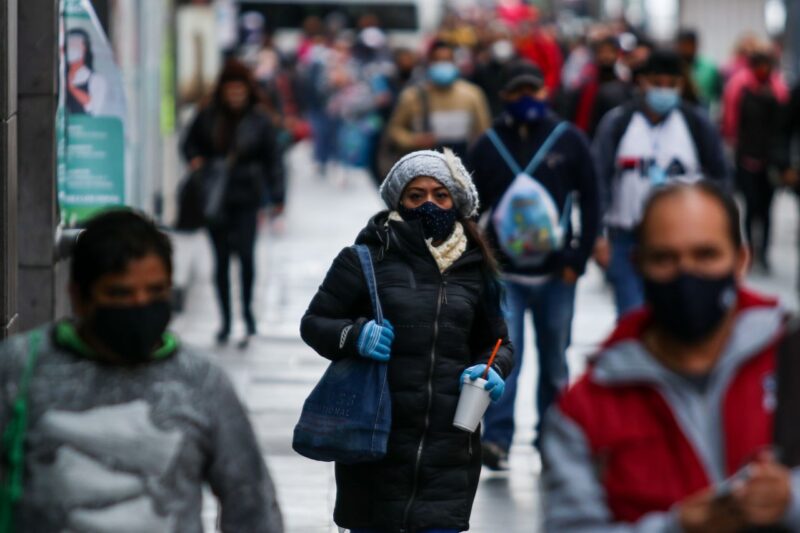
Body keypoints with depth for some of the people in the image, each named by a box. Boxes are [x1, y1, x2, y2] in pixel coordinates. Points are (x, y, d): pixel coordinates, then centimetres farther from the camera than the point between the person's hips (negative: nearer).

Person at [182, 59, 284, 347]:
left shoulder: (259, 121, -2)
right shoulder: (208, 117, 3)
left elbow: (272, 160, 2)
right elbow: (190, 142, 17)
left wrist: (276, 197, -2)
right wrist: (195, 159, -5)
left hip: (246, 196, -2)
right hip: (214, 197, 2)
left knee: (245, 253, -12)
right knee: (221, 258, 7)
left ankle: (247, 311, 8)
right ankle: (226, 320, 17)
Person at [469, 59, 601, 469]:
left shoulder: (569, 141, 0)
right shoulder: (488, 146, 2)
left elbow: (590, 201, 2)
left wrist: (578, 258, -4)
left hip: (555, 273, 1)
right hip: (505, 273, -1)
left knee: (555, 362, 11)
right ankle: (497, 439, -14)